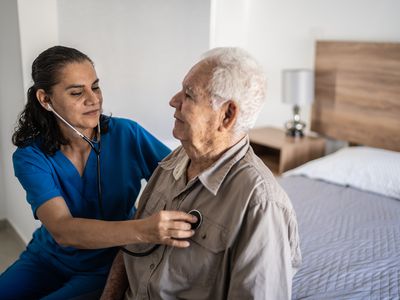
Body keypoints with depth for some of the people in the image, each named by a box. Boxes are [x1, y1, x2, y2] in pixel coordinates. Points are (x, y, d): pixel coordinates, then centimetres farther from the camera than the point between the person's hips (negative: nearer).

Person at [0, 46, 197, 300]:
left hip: (107, 267, -2)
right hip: (48, 257, 2)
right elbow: (62, 230, -30)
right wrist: (142, 230, -47)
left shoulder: (126, 134, -15)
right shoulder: (30, 155, -15)